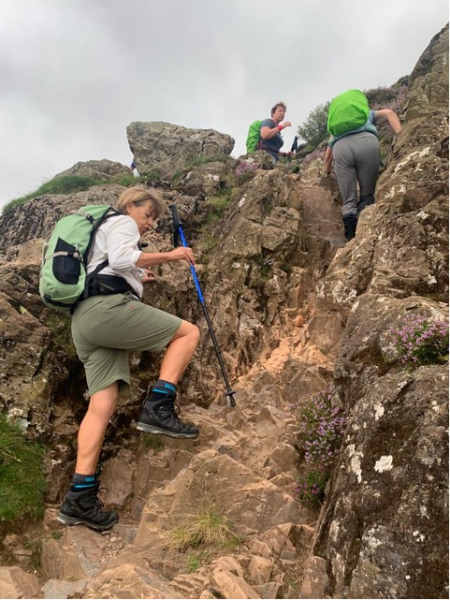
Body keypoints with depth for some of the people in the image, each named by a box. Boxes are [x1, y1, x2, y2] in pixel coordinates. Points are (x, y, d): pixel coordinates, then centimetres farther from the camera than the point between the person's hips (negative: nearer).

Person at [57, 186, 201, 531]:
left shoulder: (106, 231, 37)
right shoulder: (121, 222, 8)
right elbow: (120, 258, -14)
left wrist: (136, 279, 36)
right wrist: (168, 256, -6)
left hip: (85, 320, 9)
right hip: (107, 307, -9)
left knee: (102, 404, -2)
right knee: (188, 332, -2)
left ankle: (80, 499, -6)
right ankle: (158, 410, -15)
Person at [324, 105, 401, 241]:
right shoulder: (368, 114, 40)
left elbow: (328, 156, 42)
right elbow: (389, 113, 20)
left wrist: (327, 173, 61)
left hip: (340, 147, 1)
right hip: (366, 141, -1)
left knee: (348, 201, 5)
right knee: (367, 195, 7)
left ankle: (352, 239, -11)